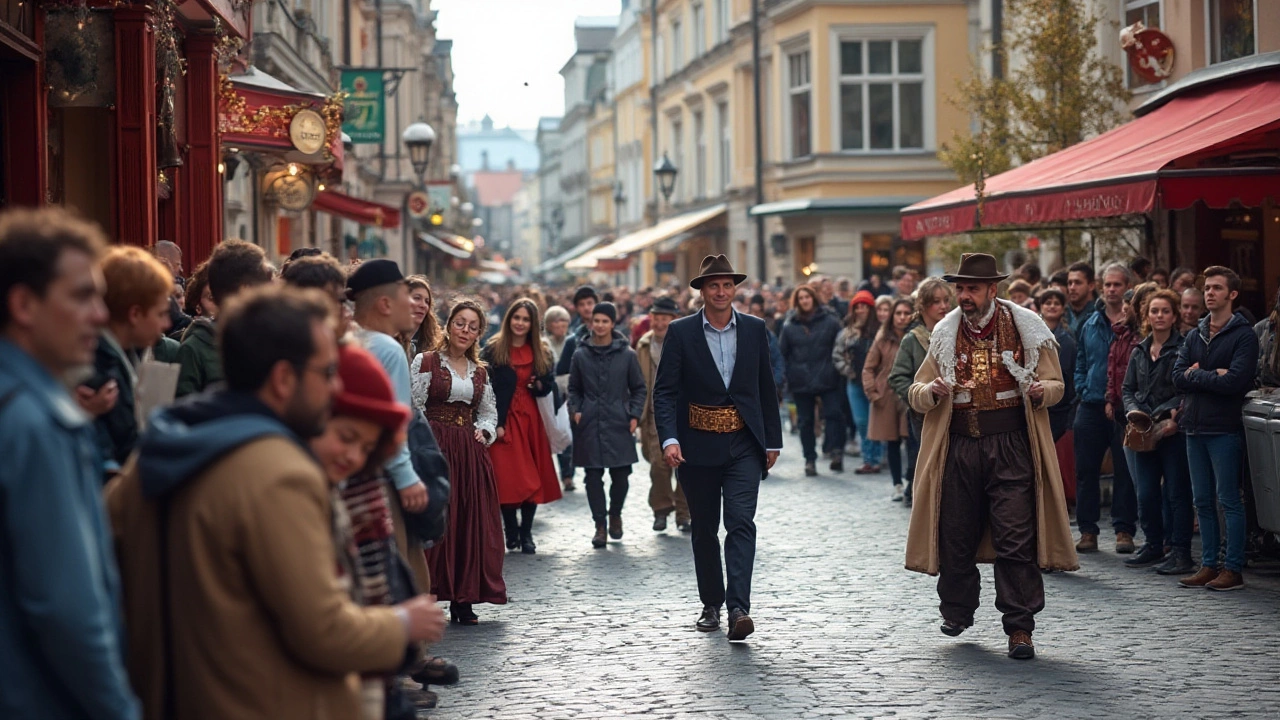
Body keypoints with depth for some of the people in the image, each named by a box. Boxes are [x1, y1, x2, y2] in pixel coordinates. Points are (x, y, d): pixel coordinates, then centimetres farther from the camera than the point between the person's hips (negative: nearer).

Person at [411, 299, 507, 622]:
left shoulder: (481, 371, 15)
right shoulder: (425, 362, 0)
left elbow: (489, 412, 22)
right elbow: (414, 407, -5)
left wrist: (484, 431, 2)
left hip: (471, 451, 5)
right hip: (435, 447, -5)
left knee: (472, 521, 2)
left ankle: (462, 600, 9)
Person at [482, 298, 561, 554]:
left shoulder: (542, 354, 10)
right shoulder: (493, 351, -2)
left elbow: (550, 386, 13)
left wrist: (540, 386, -11)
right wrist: (495, 424, -14)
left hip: (531, 419, 4)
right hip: (504, 420, -3)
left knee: (533, 479, 3)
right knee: (507, 478, -5)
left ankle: (526, 533, 12)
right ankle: (511, 530, 8)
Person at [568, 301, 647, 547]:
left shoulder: (627, 355, 3)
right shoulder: (581, 355, 6)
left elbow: (639, 389, 10)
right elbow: (574, 388, 16)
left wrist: (635, 415, -1)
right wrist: (575, 410, 1)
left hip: (619, 424, -1)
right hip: (590, 425, 1)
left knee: (621, 474, -1)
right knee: (593, 476, 0)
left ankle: (615, 514, 26)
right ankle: (600, 525, 9)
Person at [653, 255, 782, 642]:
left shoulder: (754, 329, 4)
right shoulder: (681, 332, -3)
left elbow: (766, 389, 10)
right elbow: (665, 390, -7)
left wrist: (772, 440, 9)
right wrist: (669, 438, -21)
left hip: (743, 444, 0)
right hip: (698, 446, 0)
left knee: (741, 522, -13)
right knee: (704, 528, 11)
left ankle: (738, 608, -20)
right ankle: (711, 604, 26)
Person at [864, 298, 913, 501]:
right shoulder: (883, 340, 3)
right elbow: (868, 368, 6)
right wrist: (873, 393, -3)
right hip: (887, 398, 1)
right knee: (892, 443, 7)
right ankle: (897, 485, 17)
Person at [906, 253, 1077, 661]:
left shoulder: (1027, 327, 2)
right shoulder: (945, 333, 9)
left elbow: (1055, 384, 8)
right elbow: (916, 394, 11)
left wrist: (1041, 390, -15)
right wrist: (933, 391, -12)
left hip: (1011, 445, -3)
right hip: (959, 446, 3)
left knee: (1016, 539, -8)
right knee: (955, 535, 8)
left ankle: (1020, 629, -2)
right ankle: (957, 610, 32)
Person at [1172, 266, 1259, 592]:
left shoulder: (1244, 335, -5)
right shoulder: (1195, 336, 14)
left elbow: (1235, 381, -18)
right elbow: (1178, 376, 3)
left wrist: (1195, 375, -7)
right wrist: (1212, 377, -11)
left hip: (1224, 428, -6)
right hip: (1195, 427, 7)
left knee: (1228, 500, -3)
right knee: (1203, 501, 9)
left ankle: (1233, 569, 1)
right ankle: (1209, 565, 15)